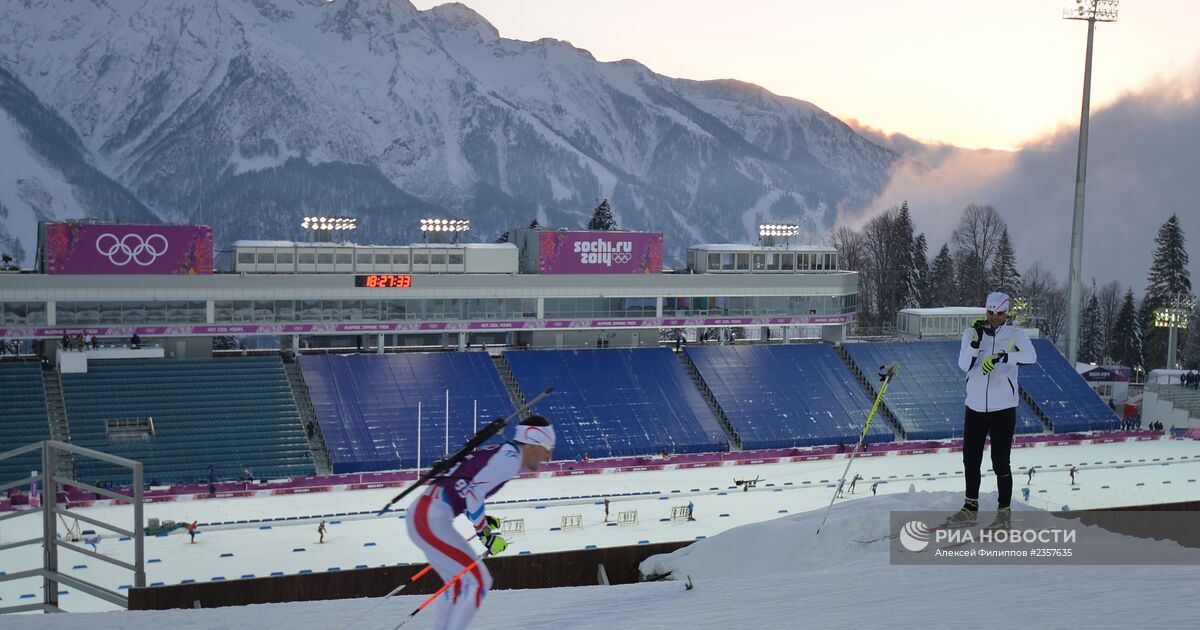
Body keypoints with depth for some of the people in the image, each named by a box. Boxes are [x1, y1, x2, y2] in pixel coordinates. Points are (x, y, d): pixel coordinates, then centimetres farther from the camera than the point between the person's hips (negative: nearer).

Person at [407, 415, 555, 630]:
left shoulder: (499, 453, 18)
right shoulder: (511, 457, -10)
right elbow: (473, 492, -20)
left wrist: (483, 520, 19)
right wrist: (485, 533, -11)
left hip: (420, 512, 10)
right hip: (432, 520, -10)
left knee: (460, 580, 23)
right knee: (478, 581, -7)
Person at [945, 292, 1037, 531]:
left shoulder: (1015, 334, -3)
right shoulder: (972, 333, 2)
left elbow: (1030, 356, -22)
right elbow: (964, 365, -10)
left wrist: (1002, 357, -33)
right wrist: (976, 340, -21)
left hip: (1003, 408, -3)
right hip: (975, 406, 3)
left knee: (1000, 462, -4)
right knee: (971, 459, 12)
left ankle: (1004, 513, 6)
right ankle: (970, 508, 26)